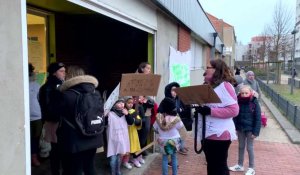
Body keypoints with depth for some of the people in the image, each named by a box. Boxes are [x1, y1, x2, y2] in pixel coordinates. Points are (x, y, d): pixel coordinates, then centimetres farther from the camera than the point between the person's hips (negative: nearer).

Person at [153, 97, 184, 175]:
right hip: (174, 140, -1)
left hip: (163, 141, 1)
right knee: (174, 158, 16)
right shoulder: (176, 118, -18)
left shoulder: (159, 118, -12)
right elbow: (180, 127, -4)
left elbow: (155, 129, -2)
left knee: (164, 158, 12)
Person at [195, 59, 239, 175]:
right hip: (207, 134, 8)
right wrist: (199, 108, 1)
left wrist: (210, 111, -24)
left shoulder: (225, 86, -13)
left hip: (220, 135, -8)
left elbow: (234, 110, -20)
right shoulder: (207, 87, 12)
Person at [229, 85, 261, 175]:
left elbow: (258, 119, -11)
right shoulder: (238, 102, -1)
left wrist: (255, 132, -14)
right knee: (241, 147, 16)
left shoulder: (254, 103, -12)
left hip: (250, 129, -4)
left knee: (249, 148, 4)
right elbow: (235, 116, 6)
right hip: (240, 128, 4)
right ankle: (240, 165, 29)